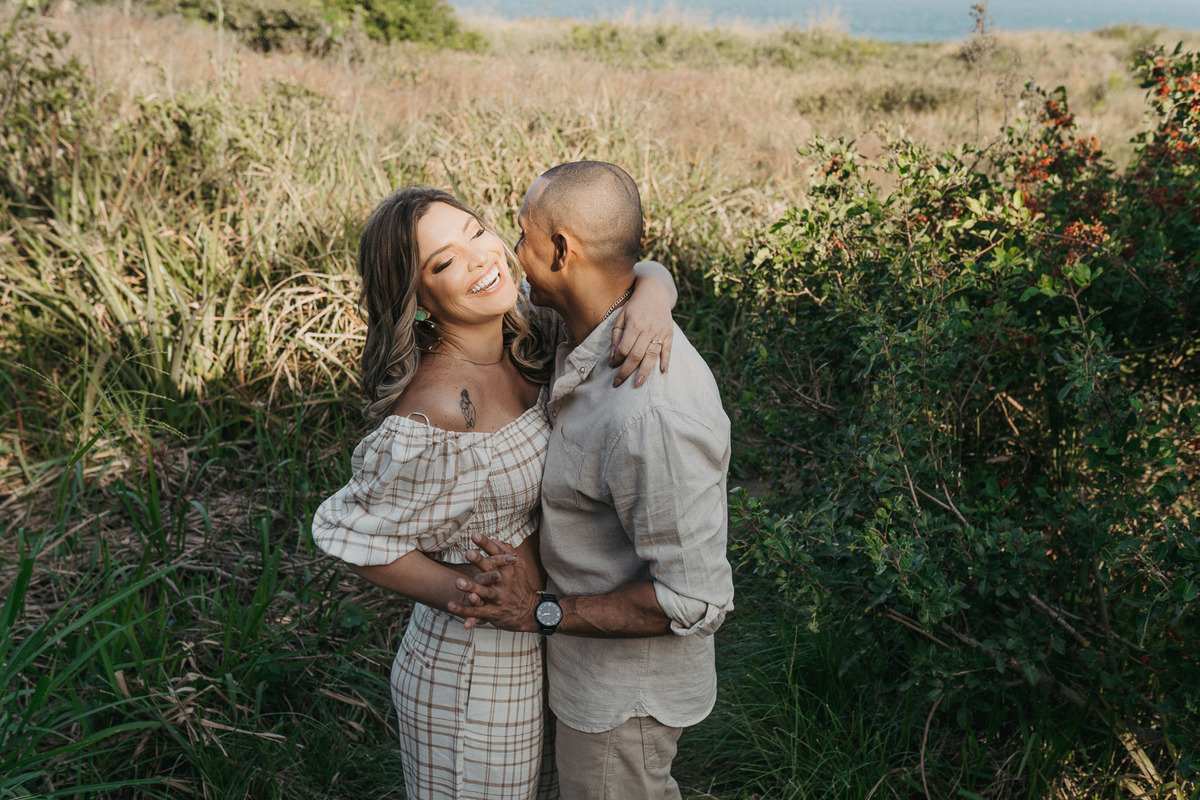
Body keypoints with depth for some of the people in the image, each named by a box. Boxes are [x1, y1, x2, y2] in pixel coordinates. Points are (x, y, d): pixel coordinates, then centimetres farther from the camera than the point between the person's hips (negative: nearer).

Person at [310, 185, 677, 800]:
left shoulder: (522, 330, -10)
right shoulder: (432, 417, -32)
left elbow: (635, 269, -1)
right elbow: (354, 535, -20)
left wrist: (652, 296, -24)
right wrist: (470, 595, -17)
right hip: (478, 670, -7)